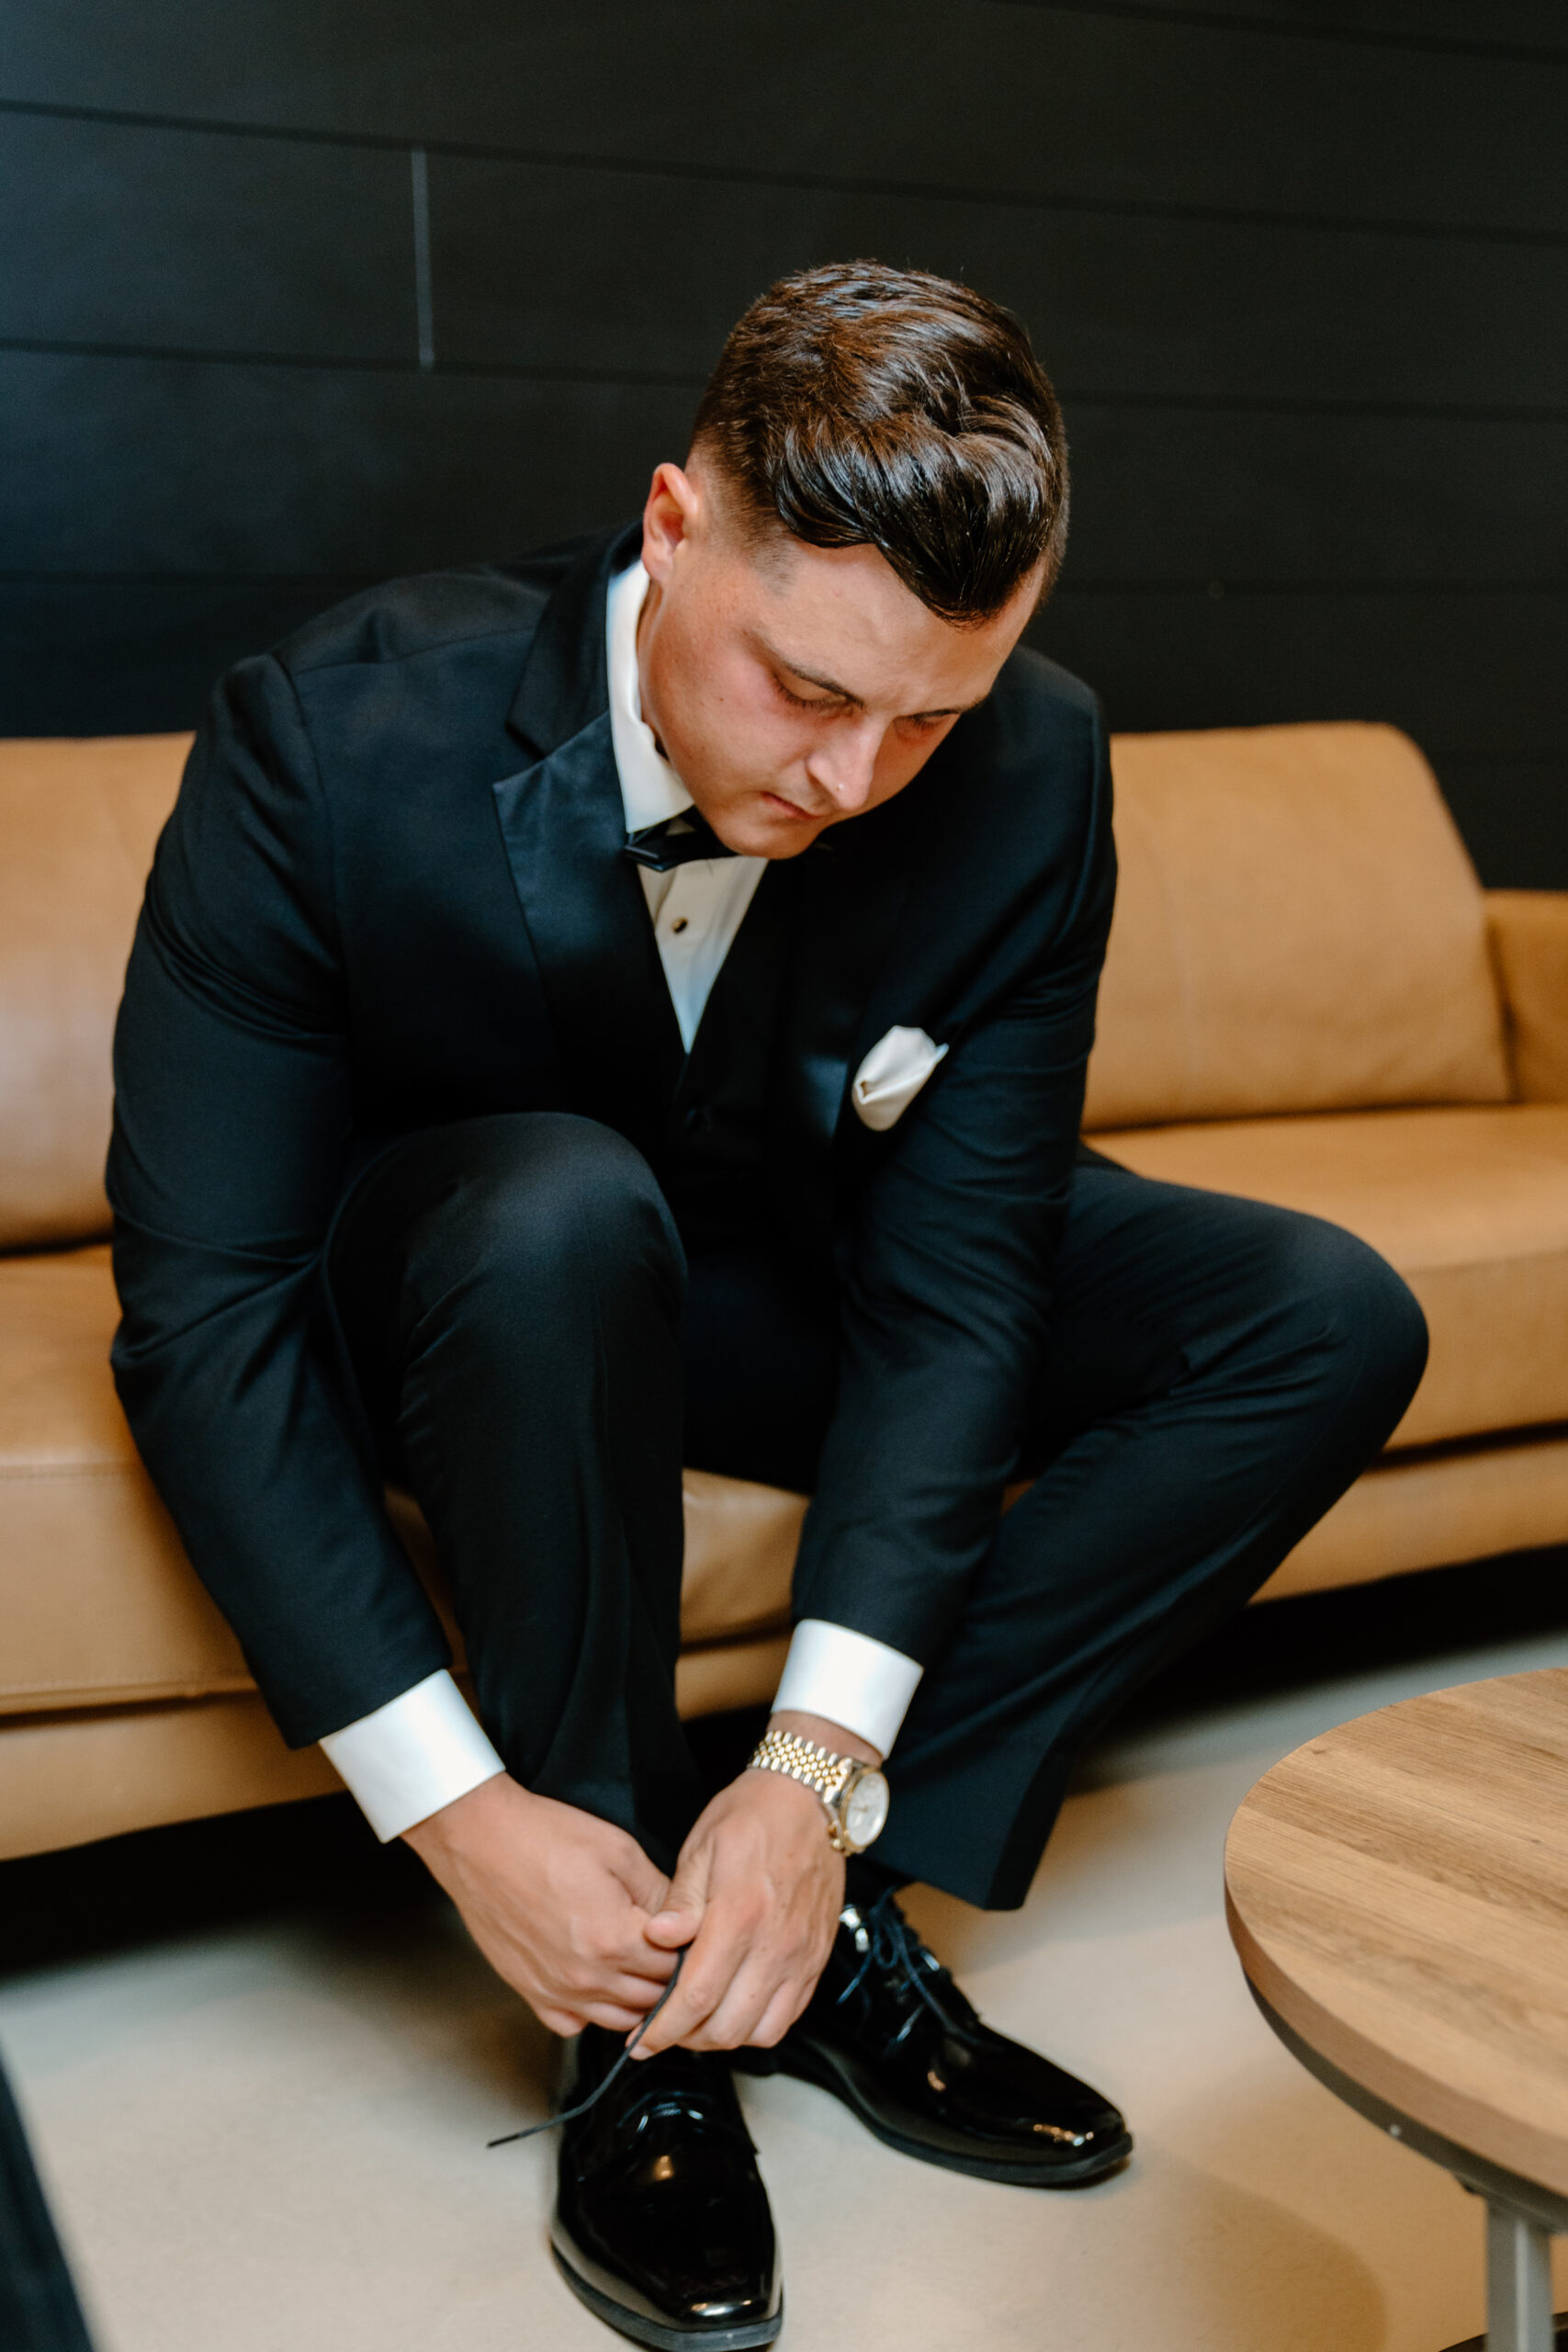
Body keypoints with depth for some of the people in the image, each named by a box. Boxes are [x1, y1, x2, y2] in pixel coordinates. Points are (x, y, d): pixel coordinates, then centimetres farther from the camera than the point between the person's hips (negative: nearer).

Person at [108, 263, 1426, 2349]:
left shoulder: (1030, 777, -20)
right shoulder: (334, 740, -29)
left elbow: (951, 1283, -18)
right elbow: (206, 1308, -26)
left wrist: (821, 1767, -27)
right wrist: (453, 1806, -30)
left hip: (789, 1287, 4)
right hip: (446, 1293, -3)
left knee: (1327, 1323, -12)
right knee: (566, 1205, -39)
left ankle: (823, 1900, -12)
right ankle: (636, 2024, -19)